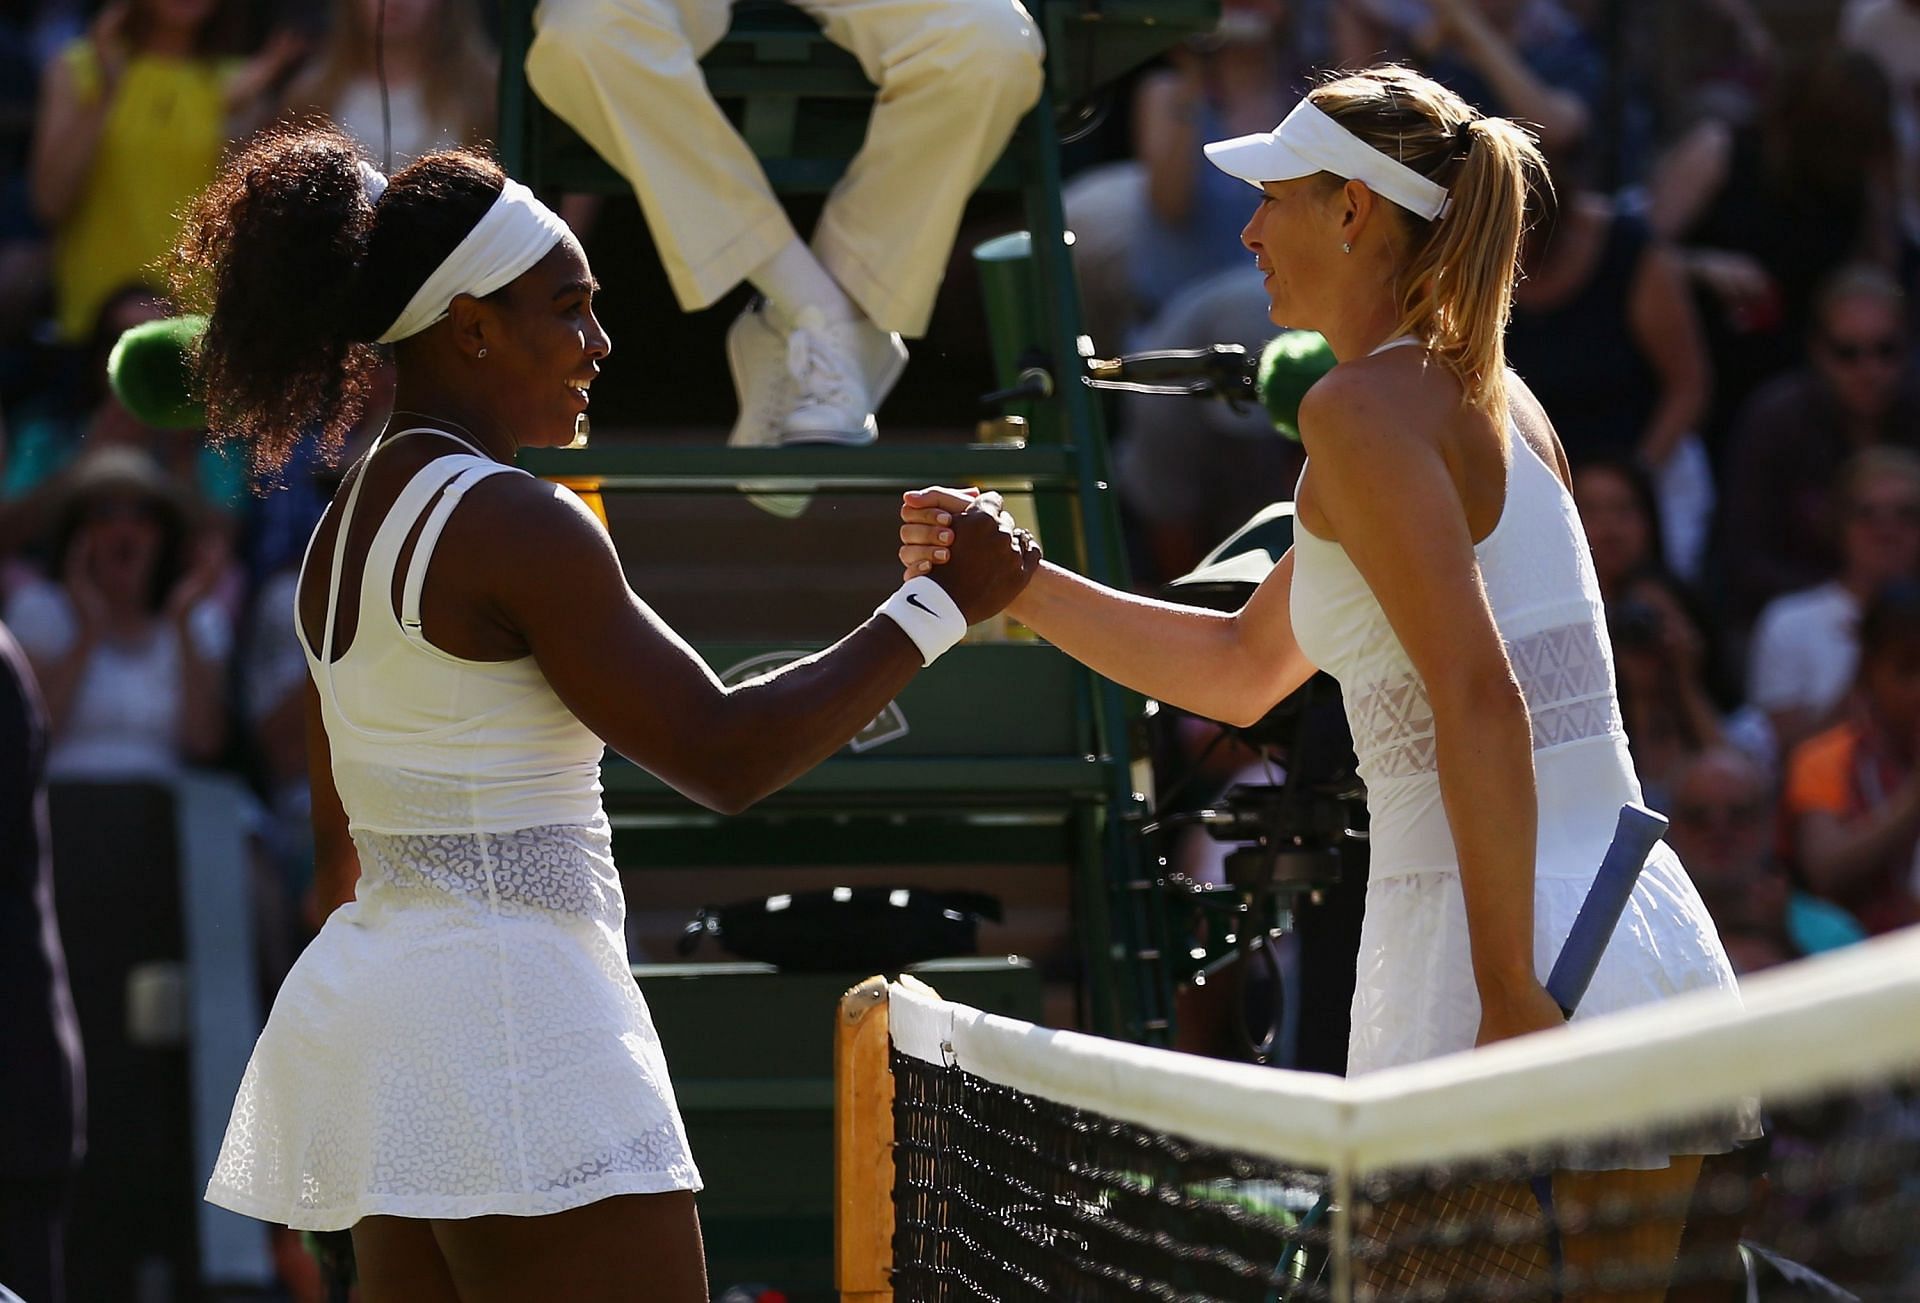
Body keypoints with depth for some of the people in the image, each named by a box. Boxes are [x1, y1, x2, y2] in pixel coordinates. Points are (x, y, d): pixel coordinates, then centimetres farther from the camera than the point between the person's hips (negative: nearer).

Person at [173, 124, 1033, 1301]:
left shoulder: (346, 532, 15)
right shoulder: (518, 524, -14)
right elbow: (723, 758, -15)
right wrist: (940, 608, -10)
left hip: (369, 996, 10)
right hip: (510, 1015, -10)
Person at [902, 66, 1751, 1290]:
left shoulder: (1363, 406, -9)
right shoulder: (1486, 396, 18)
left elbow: (1482, 704, -21)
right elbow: (1241, 670, 27)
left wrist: (1511, 998, -22)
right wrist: (1016, 584, 22)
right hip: (1658, 941, 9)